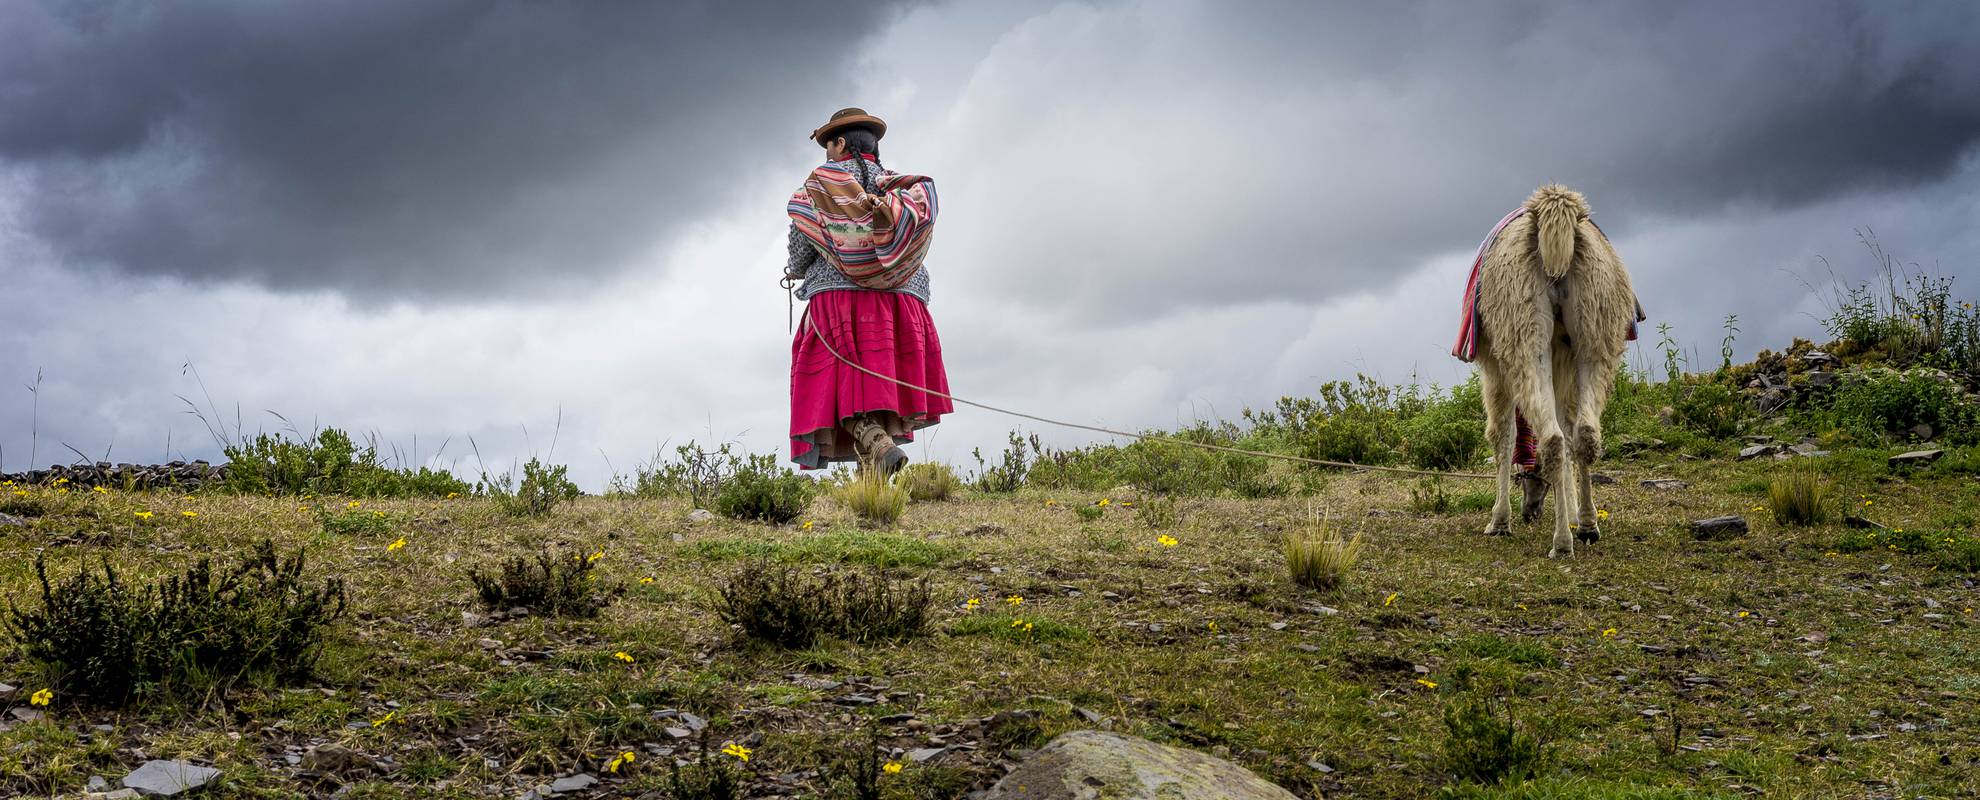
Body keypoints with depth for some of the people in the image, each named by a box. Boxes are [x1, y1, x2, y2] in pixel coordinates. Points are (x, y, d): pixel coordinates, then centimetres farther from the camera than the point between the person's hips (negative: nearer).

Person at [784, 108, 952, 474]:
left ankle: (878, 445, -33)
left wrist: (795, 270, 24)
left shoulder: (821, 182, 7)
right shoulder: (902, 186, 18)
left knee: (843, 387, -9)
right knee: (880, 384, 4)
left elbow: (800, 252, 4)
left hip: (838, 297, -4)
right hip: (900, 300, 4)